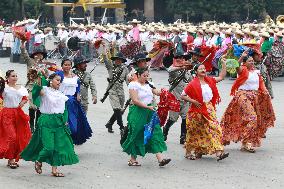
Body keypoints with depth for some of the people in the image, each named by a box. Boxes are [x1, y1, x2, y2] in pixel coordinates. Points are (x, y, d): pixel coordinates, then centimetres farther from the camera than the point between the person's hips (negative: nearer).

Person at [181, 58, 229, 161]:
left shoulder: (209, 80, 8)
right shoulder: (193, 84, -9)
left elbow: (221, 77, 15)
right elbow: (183, 96, -5)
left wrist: (224, 64, 8)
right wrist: (193, 101, -14)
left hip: (209, 109, 4)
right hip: (198, 111, -4)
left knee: (214, 129, -7)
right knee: (196, 133, 6)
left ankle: (219, 152, -9)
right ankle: (191, 152, 21)